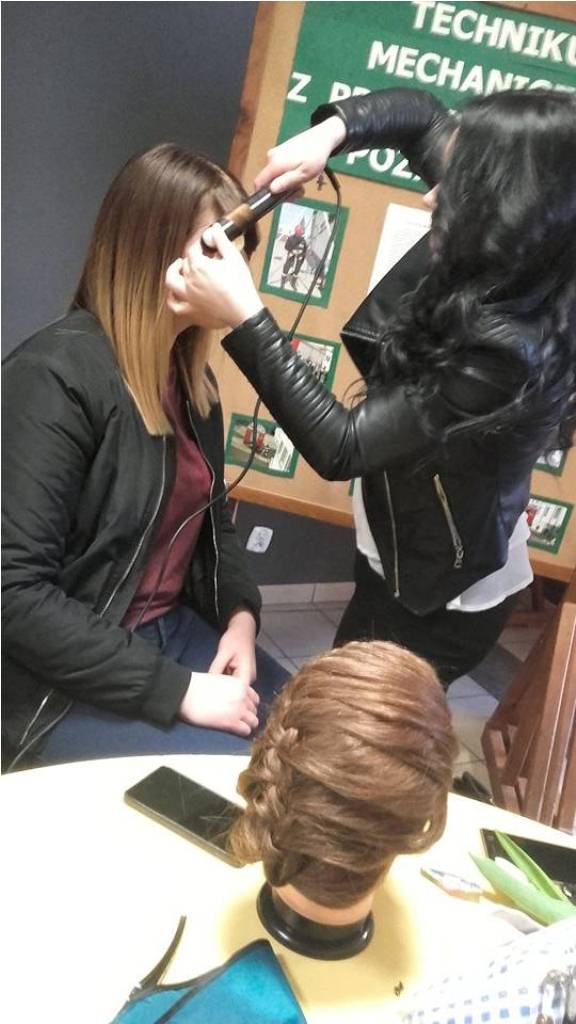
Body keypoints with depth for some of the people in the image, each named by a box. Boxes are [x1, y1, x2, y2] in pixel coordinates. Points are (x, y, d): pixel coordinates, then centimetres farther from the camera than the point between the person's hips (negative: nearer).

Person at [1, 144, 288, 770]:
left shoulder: (191, 376, 6)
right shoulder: (56, 376, -20)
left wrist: (240, 614, -3)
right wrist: (174, 689, -22)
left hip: (171, 630, 8)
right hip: (57, 681, -7)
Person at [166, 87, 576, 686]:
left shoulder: (509, 349, -36)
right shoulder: (491, 268, -12)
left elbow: (340, 449, -33)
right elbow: (418, 113, 2)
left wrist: (243, 316, -35)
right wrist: (331, 131, -16)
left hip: (443, 594, -8)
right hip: (405, 556, 8)